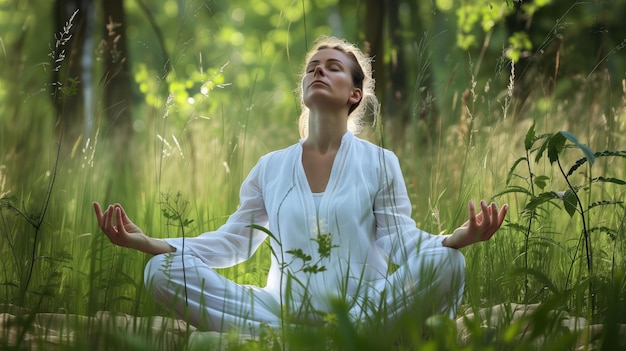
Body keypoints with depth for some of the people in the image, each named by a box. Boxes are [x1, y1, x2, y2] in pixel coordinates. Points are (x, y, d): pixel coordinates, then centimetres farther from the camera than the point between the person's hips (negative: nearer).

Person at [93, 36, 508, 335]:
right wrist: (148, 242, 1)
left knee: (445, 263, -30)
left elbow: (401, 244, -2)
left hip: (365, 307, -2)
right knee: (164, 270, -18)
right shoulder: (270, 168, 16)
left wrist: (457, 237, -24)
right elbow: (232, 242, 14)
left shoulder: (380, 163, 9)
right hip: (284, 309, 2)